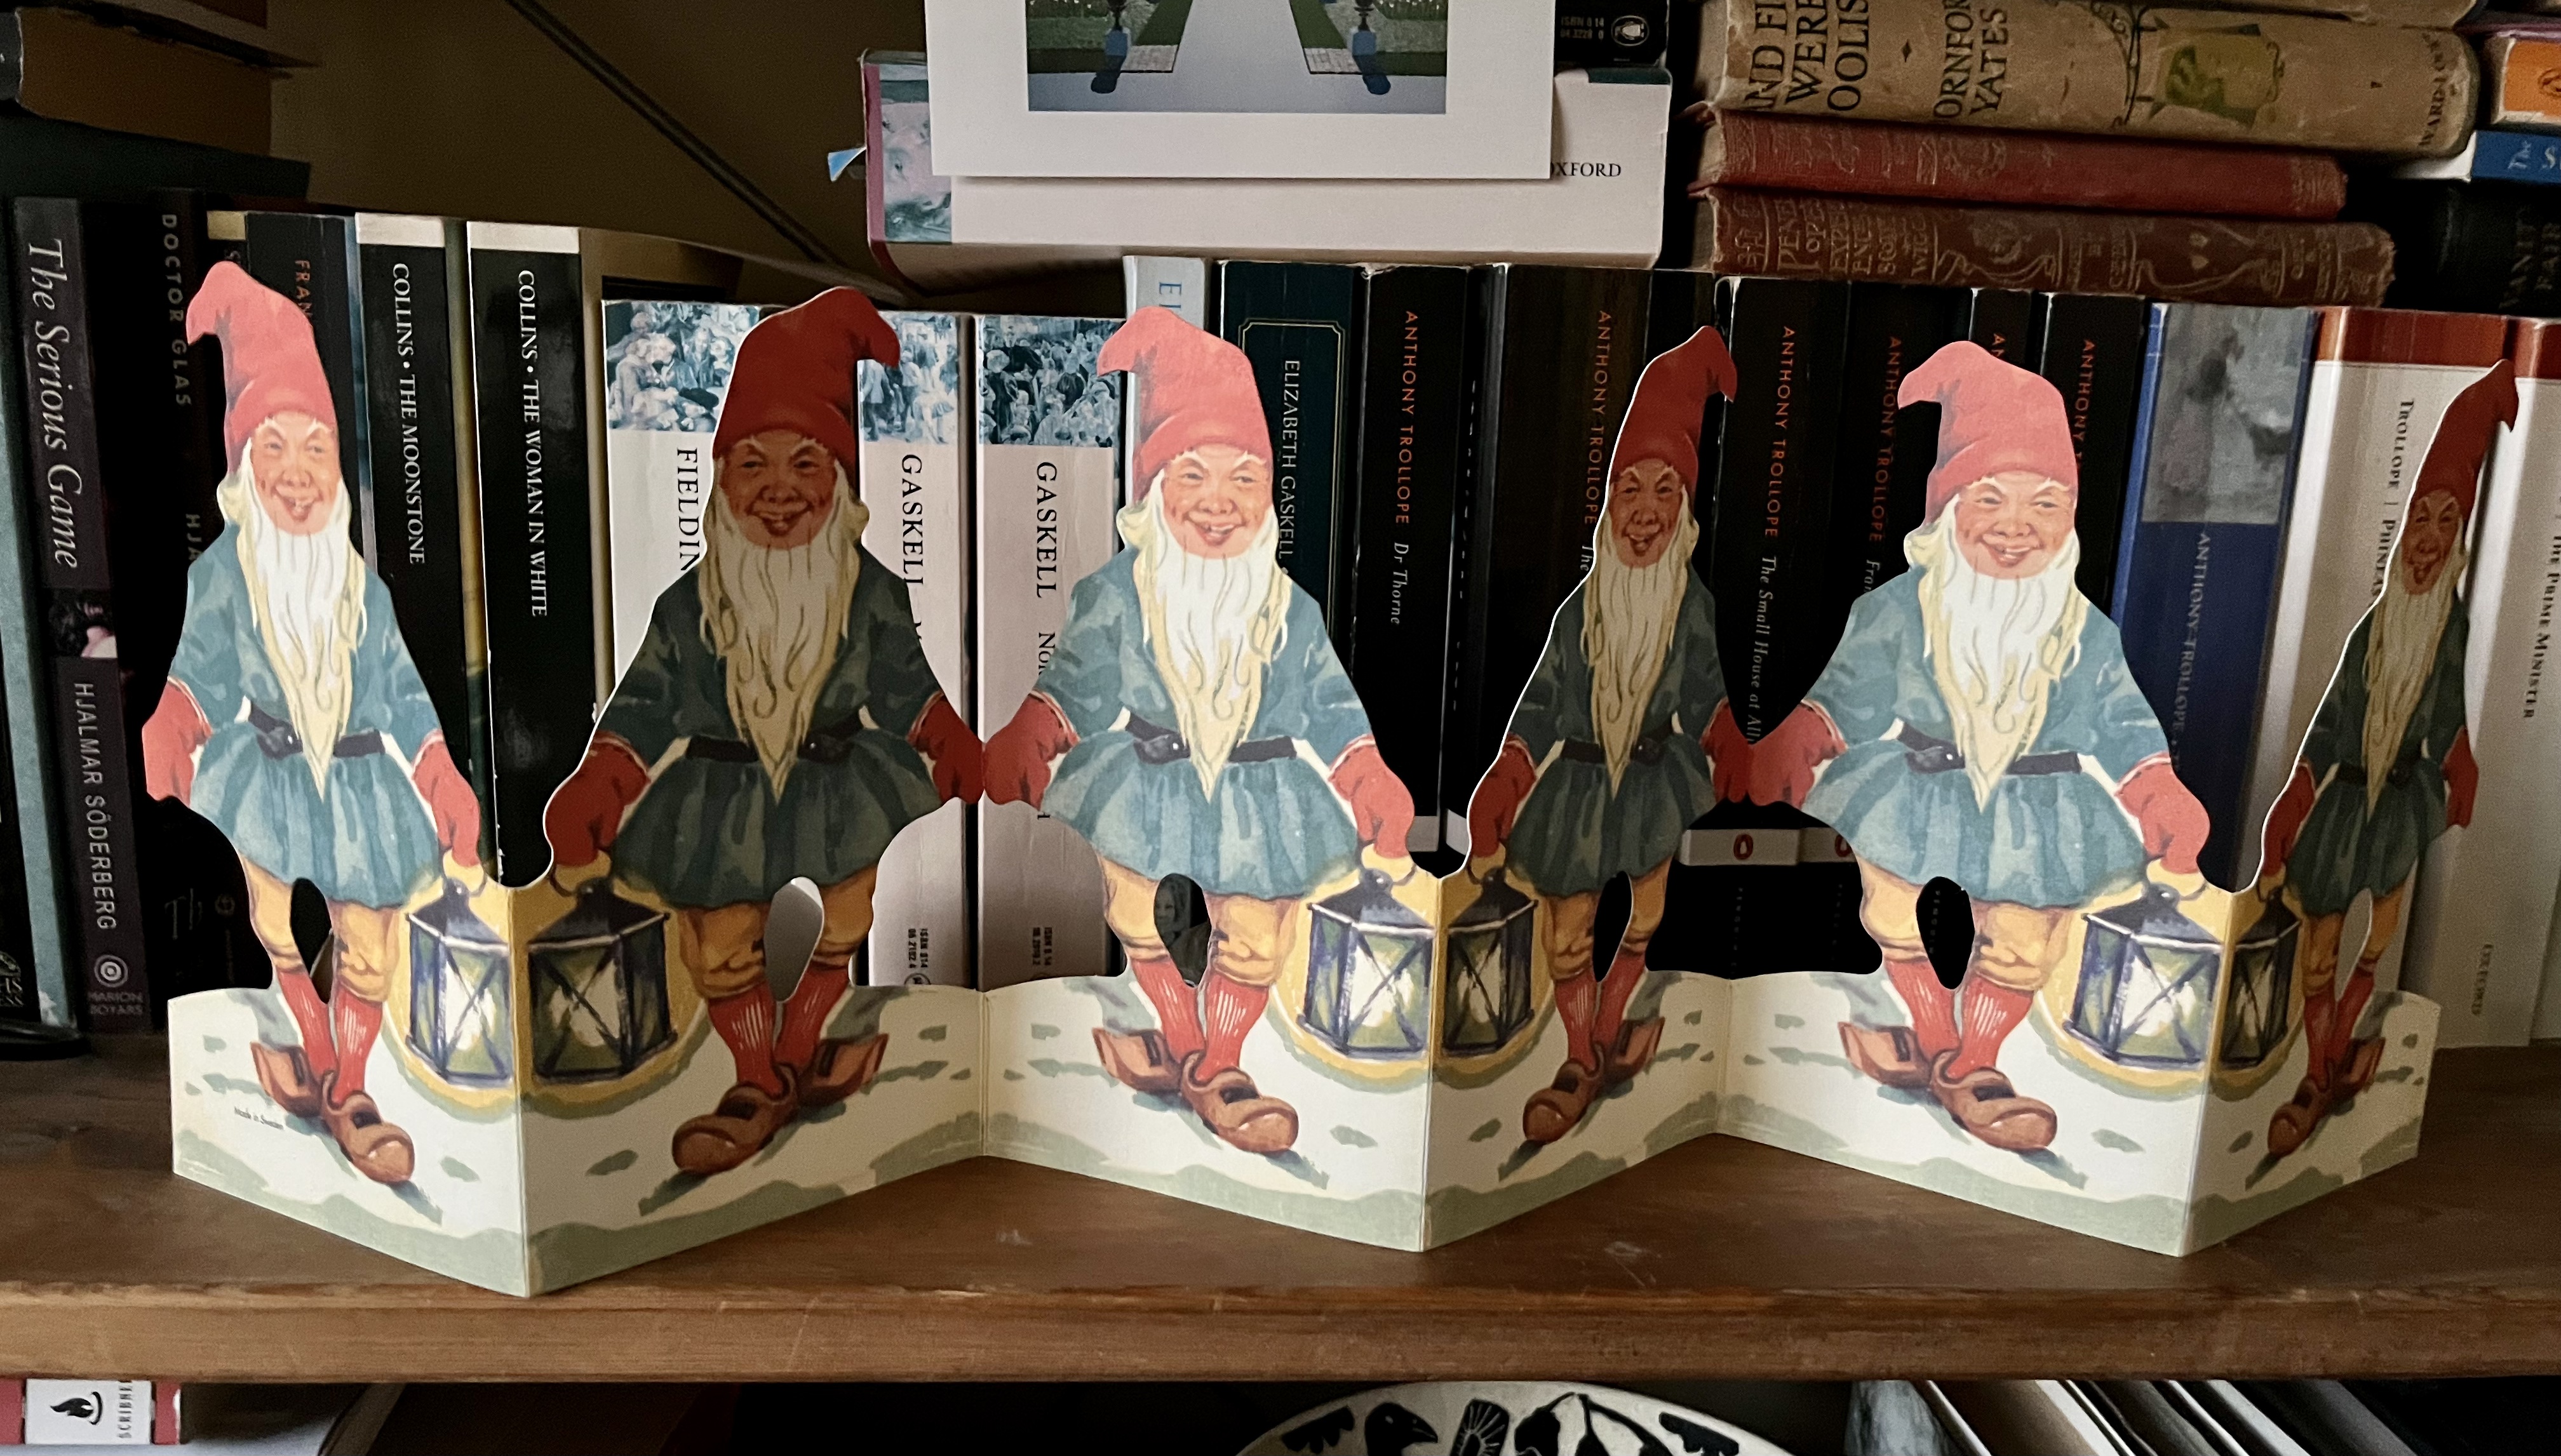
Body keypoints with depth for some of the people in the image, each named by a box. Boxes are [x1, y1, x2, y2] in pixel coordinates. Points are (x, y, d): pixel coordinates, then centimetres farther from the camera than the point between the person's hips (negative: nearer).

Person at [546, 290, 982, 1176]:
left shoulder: (871, 596, -10)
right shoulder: (690, 604, -11)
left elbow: (910, 695, 2)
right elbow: (644, 712, -5)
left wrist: (961, 765, -1)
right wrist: (589, 801, -11)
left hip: (838, 801, 0)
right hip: (720, 812, 0)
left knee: (827, 945, 11)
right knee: (724, 954, 10)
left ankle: (802, 1065, 38)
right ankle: (760, 1085, 33)